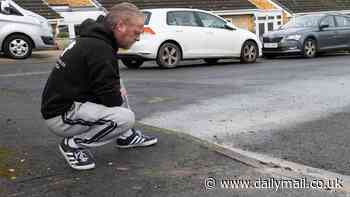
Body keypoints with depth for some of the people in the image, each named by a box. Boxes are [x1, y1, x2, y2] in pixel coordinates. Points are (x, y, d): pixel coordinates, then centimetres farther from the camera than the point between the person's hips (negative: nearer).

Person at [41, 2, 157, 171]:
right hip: (61, 115, -10)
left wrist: (117, 92, 5)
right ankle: (74, 144, -8)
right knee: (126, 118, -22)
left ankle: (127, 136, 21)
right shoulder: (100, 49, -23)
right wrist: (120, 95, 3)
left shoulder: (92, 38, 8)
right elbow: (111, 98, -20)